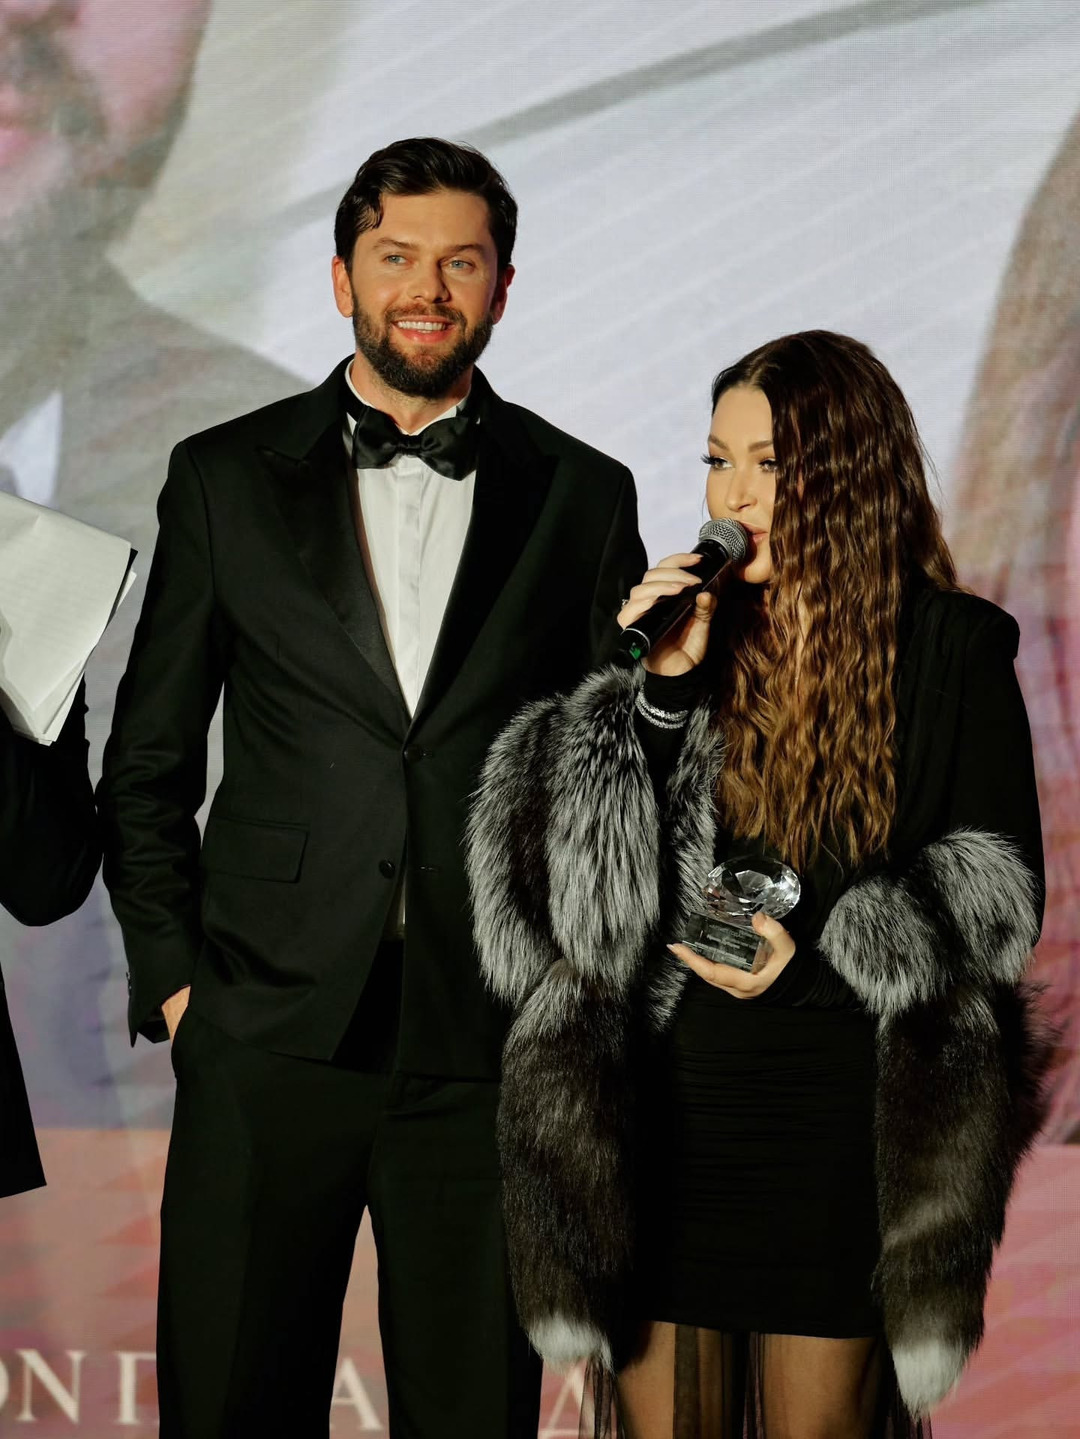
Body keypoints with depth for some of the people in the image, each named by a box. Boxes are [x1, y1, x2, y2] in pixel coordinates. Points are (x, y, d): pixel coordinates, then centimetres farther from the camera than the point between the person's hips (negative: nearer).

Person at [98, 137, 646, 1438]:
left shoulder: (583, 495, 7)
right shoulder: (224, 477, 6)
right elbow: (146, 762, 8)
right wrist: (169, 975, 0)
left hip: (489, 1046, 0)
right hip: (268, 1038, 0)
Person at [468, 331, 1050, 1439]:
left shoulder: (951, 649, -2)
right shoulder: (681, 625, 4)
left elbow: (999, 889, 0)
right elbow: (598, 875, -2)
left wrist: (816, 949, -12)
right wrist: (666, 686, -12)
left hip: (840, 1109, -2)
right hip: (667, 1105, 2)